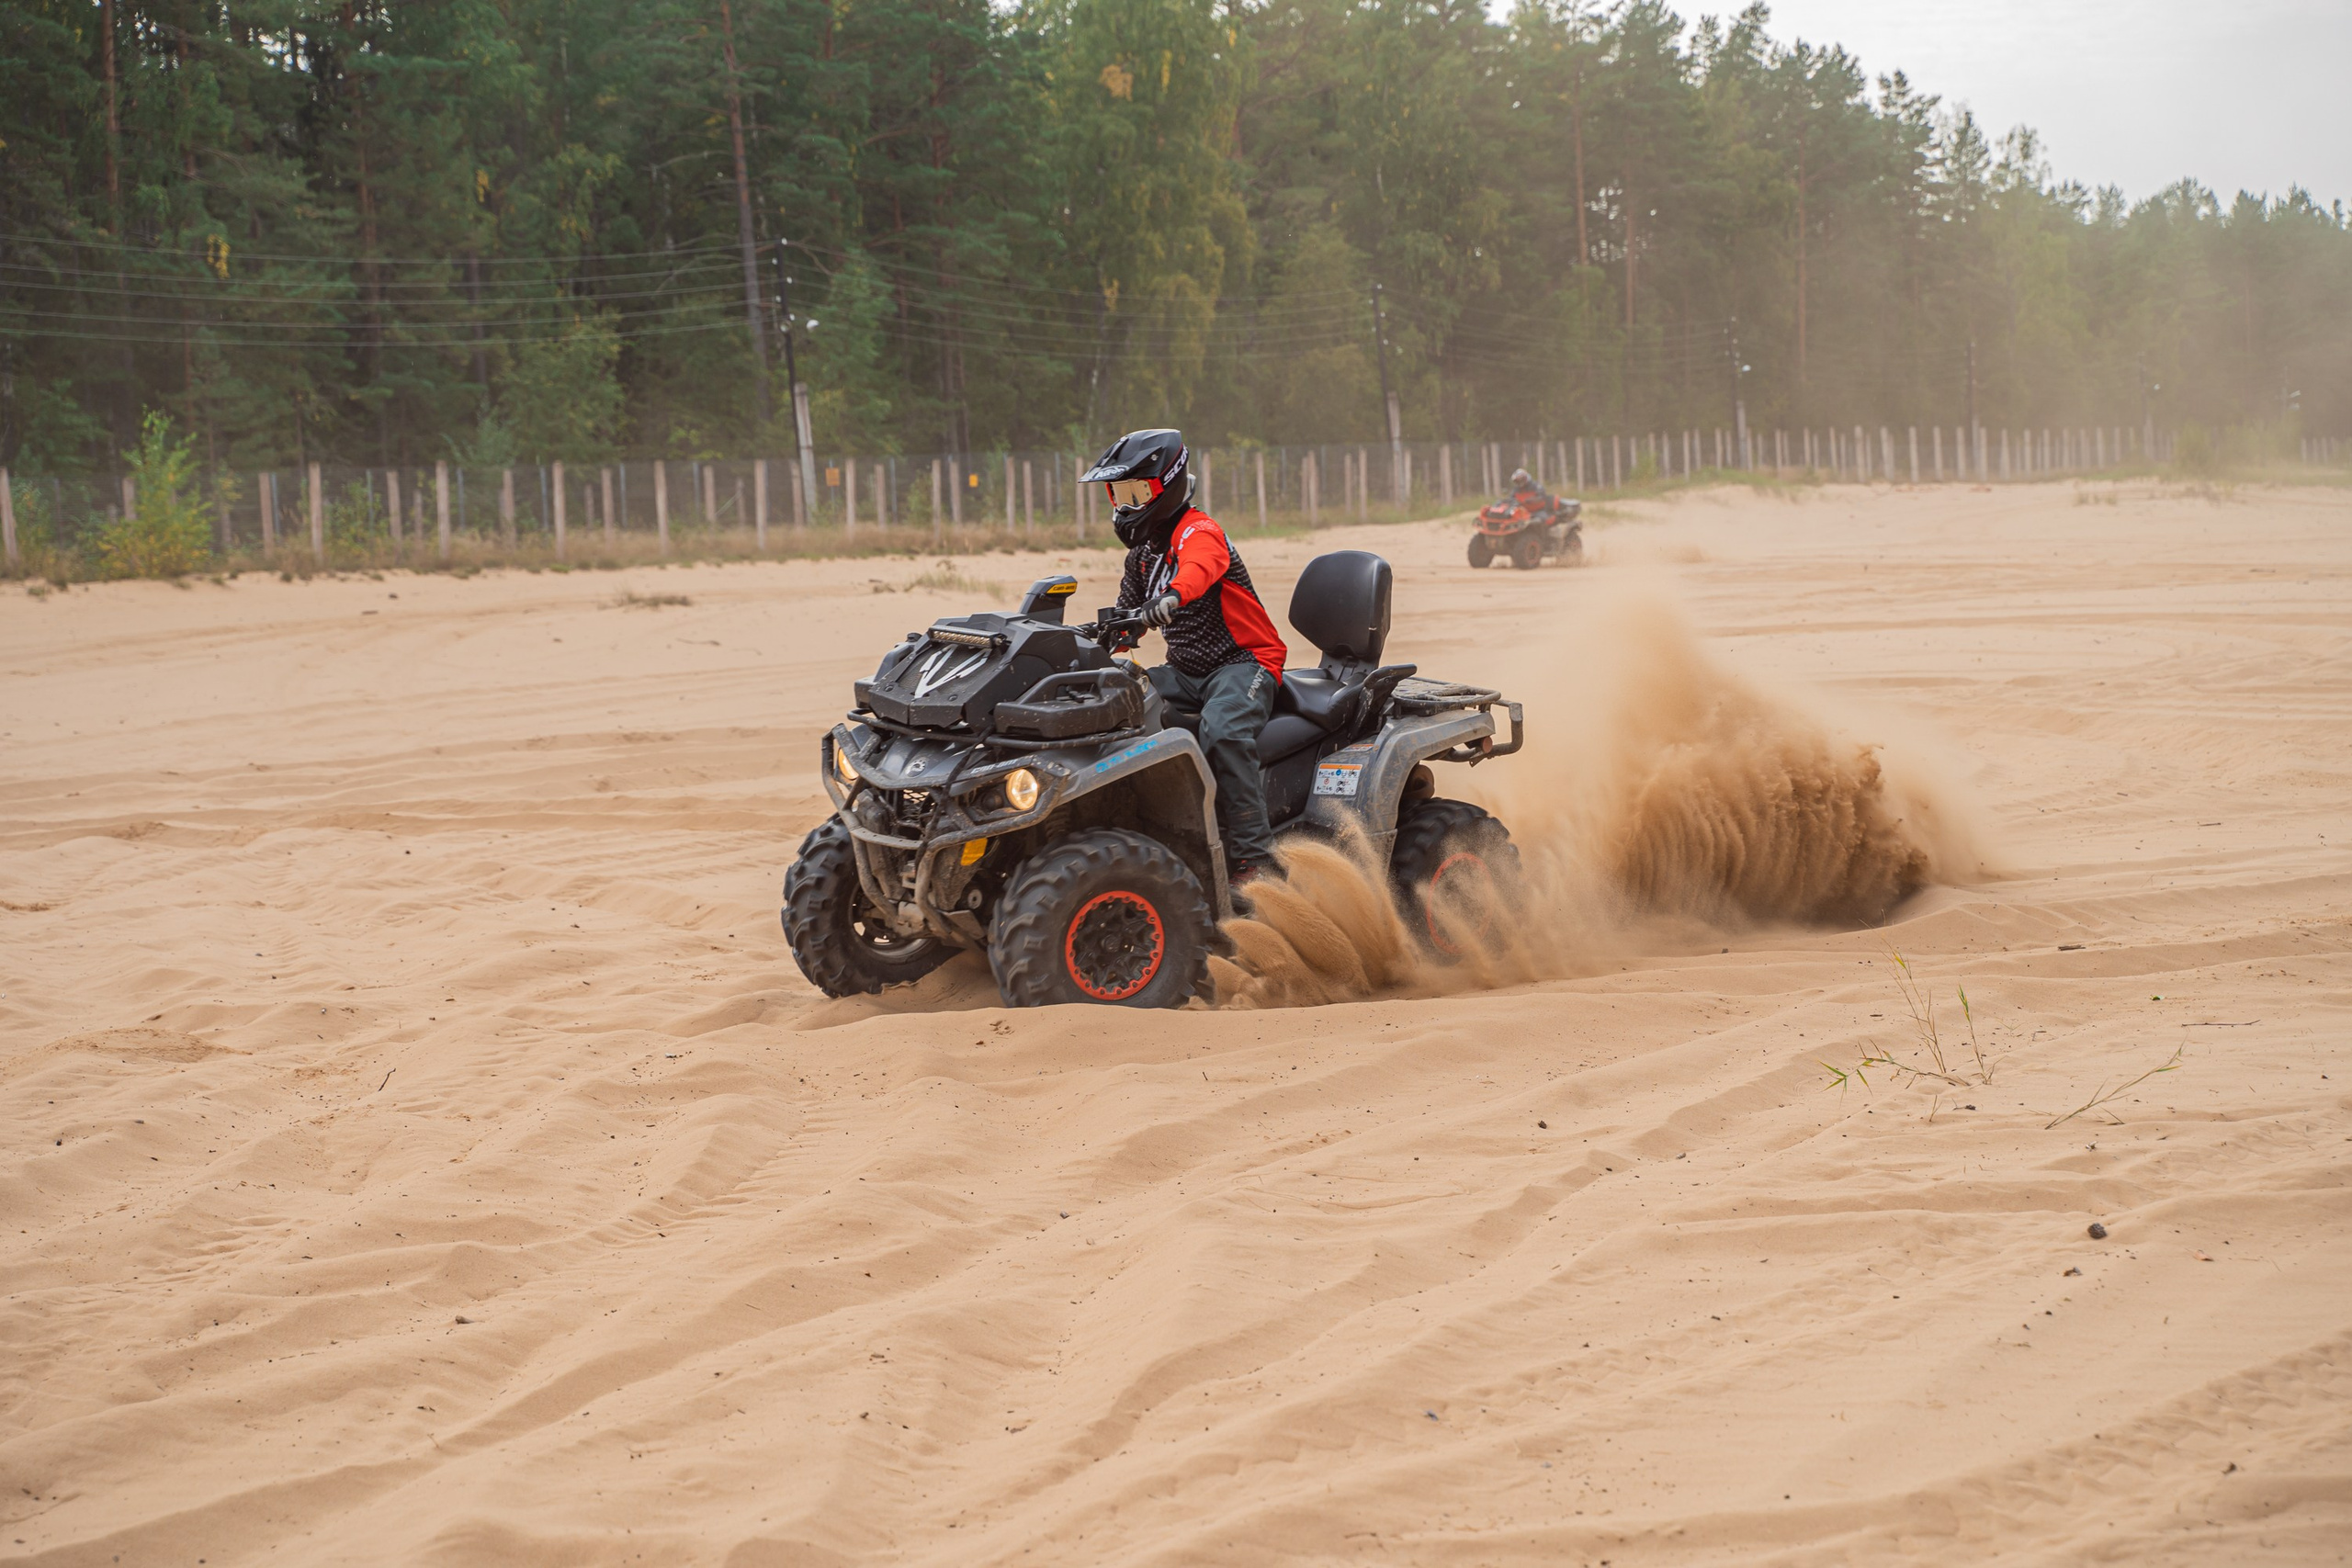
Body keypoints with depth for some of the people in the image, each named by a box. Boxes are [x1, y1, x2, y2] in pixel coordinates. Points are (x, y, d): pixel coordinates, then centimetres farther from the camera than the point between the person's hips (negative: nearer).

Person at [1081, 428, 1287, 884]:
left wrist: (1173, 595, -60)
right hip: (1186, 670, 9)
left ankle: (1253, 857, -35)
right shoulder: (1142, 553, 16)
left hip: (1243, 662, -9)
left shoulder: (1198, 531, -13)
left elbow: (1200, 568, -38)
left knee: (1222, 731, -36)